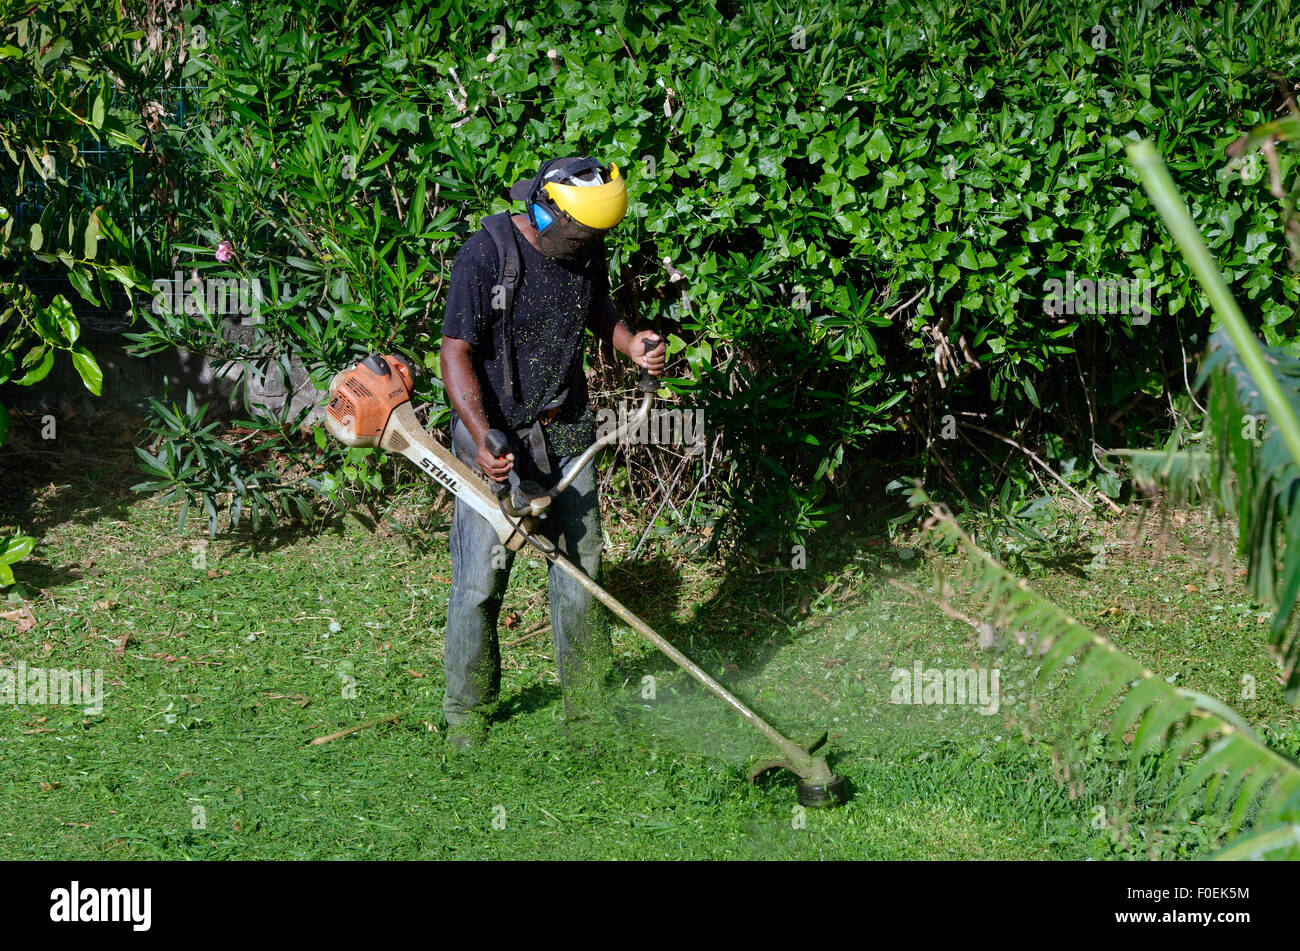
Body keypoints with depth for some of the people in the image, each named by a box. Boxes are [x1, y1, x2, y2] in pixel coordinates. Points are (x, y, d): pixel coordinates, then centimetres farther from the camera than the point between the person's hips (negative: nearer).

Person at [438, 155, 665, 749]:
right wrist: (483, 437, -32)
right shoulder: (486, 255, -20)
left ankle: (589, 704, 17)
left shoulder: (588, 253, 0)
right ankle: (467, 712, 13)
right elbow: (456, 353, -20)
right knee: (480, 579, -3)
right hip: (495, 435, -5)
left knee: (580, 566, 7)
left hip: (566, 432, 5)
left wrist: (632, 345, -1)